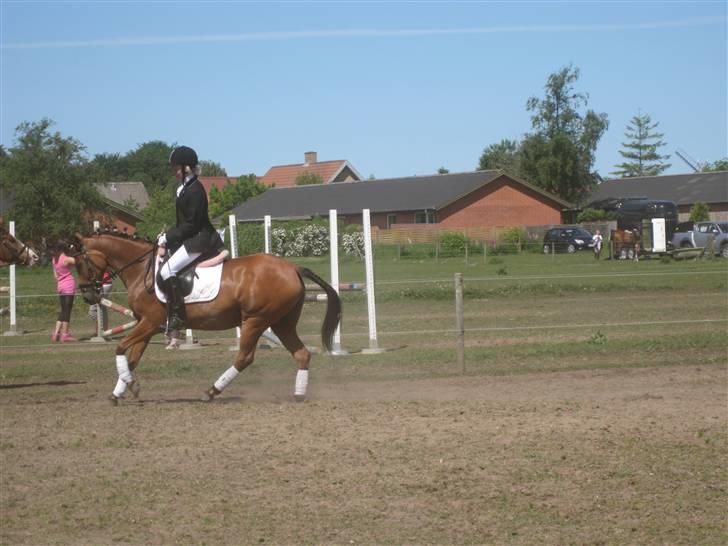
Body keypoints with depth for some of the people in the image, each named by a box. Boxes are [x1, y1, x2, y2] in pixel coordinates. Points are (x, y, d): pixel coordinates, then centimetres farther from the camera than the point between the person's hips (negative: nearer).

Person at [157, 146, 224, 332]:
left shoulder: (194, 190, -17)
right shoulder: (185, 189, 14)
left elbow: (191, 224, -19)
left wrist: (168, 237, -15)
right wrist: (167, 236, 8)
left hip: (199, 240, -11)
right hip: (190, 238, 11)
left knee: (167, 270, -21)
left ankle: (177, 317, -22)